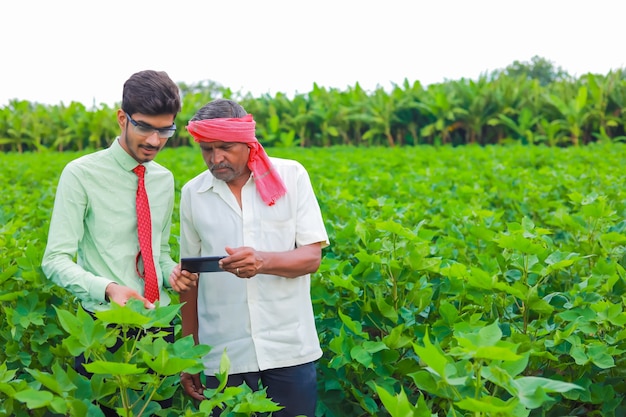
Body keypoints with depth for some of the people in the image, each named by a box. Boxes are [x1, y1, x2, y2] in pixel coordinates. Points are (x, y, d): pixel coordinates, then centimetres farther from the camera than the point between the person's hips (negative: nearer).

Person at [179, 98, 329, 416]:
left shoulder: (291, 176, -2)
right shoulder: (192, 193, 4)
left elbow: (312, 257, -4)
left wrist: (264, 261, -25)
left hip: (289, 350, -1)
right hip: (223, 355, 1)